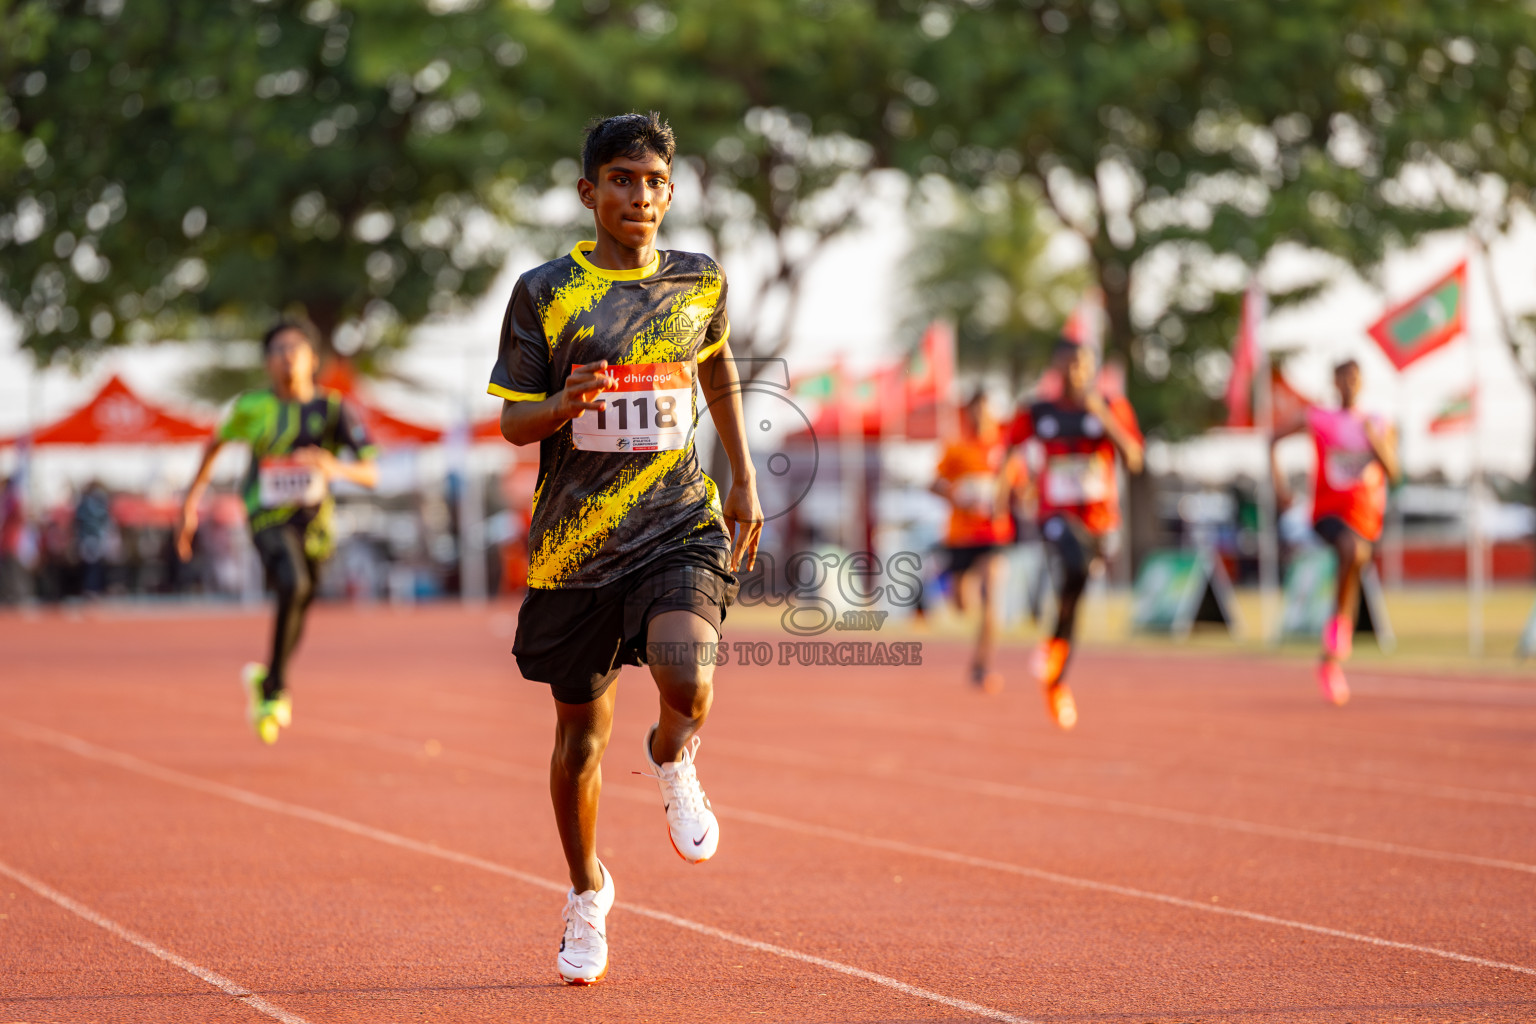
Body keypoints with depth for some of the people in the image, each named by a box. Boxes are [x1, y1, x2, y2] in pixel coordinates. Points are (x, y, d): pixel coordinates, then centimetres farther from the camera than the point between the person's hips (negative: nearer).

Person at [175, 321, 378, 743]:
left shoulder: (333, 409, -6)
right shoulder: (252, 408, -4)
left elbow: (371, 473, -12)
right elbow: (216, 442, 16)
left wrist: (336, 468, -33)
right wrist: (193, 497, 16)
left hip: (314, 522, 3)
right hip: (269, 518, -3)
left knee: (298, 614, 14)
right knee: (293, 586, -29)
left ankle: (264, 678, 46)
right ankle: (275, 689, -16)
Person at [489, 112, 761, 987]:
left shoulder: (700, 283, 4)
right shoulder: (545, 292, -2)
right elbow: (514, 421, 1)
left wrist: (745, 481, 22)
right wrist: (567, 404, -21)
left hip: (678, 527, 0)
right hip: (574, 543, 0)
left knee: (690, 684, -26)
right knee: (581, 734, 10)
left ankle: (673, 761, 12)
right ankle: (588, 892, 35)